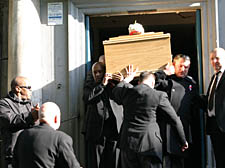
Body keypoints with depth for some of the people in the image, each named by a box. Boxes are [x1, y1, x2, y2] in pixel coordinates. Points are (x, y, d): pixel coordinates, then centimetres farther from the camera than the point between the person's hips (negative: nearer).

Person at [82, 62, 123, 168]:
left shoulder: (114, 85, 14)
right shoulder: (89, 87, 13)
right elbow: (87, 99, -8)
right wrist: (102, 85, -10)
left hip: (114, 131, 1)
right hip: (96, 132, 0)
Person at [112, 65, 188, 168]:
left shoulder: (126, 92, 3)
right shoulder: (159, 96, -3)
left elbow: (115, 91, 29)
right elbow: (175, 120, 4)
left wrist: (127, 79, 42)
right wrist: (183, 141, 16)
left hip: (128, 144, 3)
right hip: (150, 144, -3)